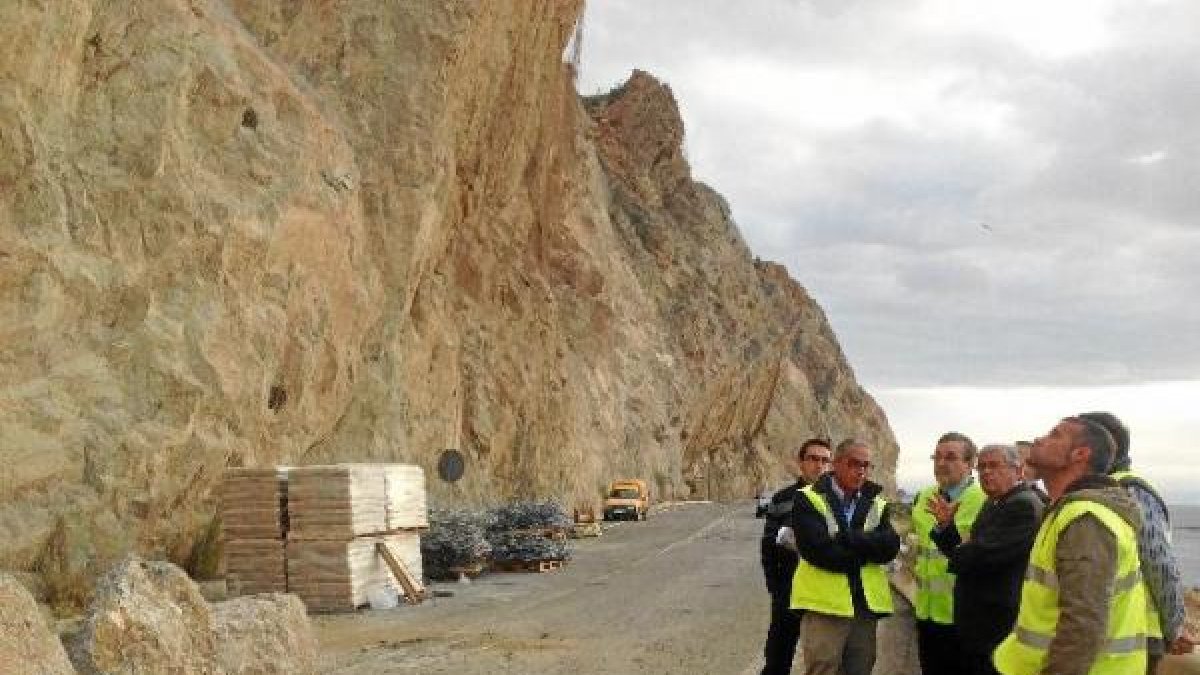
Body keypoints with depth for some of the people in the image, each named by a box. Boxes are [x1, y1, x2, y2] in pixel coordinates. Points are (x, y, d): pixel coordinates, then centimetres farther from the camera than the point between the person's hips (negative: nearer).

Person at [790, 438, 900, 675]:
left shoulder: (877, 504, 14)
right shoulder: (808, 500, -1)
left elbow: (890, 547, -3)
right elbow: (817, 549, -16)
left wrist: (845, 538, -15)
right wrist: (865, 552, -6)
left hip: (866, 606, 5)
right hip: (825, 605, -5)